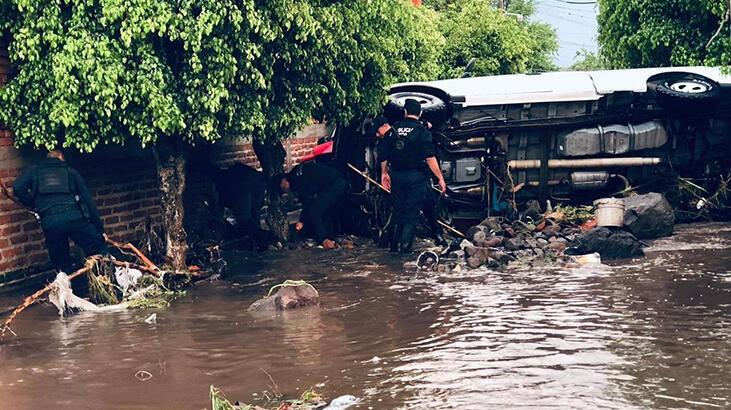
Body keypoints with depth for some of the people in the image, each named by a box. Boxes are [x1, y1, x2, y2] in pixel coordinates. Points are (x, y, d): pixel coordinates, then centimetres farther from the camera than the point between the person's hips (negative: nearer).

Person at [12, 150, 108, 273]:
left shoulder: (33, 171, 23)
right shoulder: (70, 171, 23)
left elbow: (18, 188, 3)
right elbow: (87, 200, 18)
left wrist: (34, 205, 19)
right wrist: (100, 229, 19)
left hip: (49, 222, 1)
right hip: (74, 216, -1)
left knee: (63, 266, 12)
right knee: (100, 253, 4)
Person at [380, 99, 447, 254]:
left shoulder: (393, 129, 5)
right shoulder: (422, 131, -8)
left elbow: (384, 155, 8)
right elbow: (430, 158, -14)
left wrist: (384, 173, 21)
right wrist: (440, 178, -10)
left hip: (397, 176, 4)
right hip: (416, 177, -4)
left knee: (398, 212, 16)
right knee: (412, 213, 1)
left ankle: (395, 246, 19)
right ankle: (405, 247, -4)